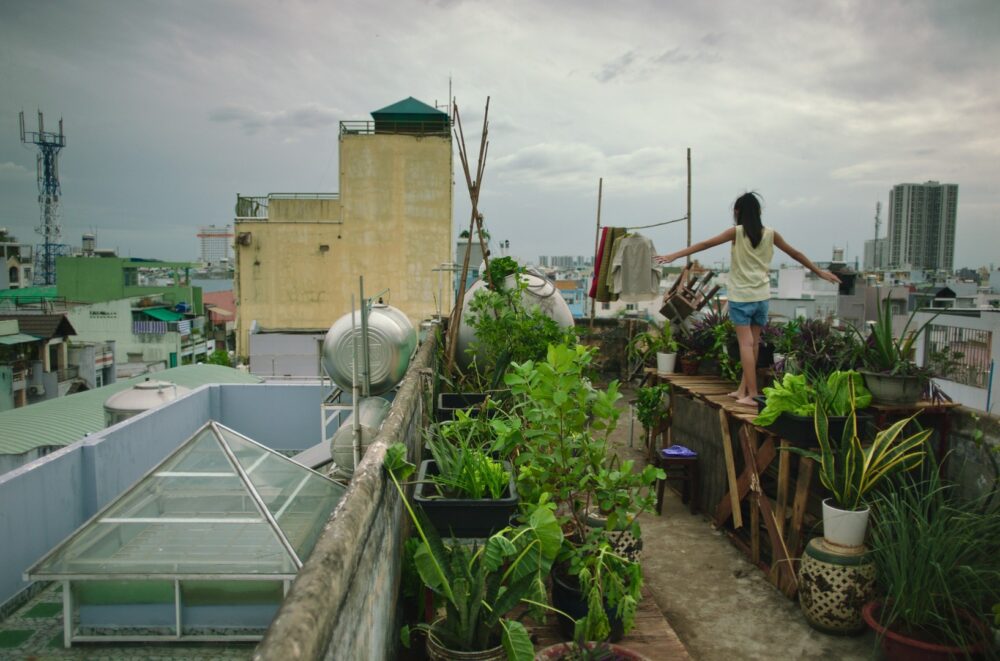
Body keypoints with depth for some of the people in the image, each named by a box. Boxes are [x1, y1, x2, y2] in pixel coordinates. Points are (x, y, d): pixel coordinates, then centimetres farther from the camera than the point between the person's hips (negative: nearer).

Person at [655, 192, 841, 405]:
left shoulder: (736, 232, -5)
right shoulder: (770, 234, 6)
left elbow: (705, 244, -9)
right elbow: (795, 254, 16)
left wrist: (673, 256, -9)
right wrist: (820, 272, 28)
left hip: (741, 296, -4)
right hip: (761, 296, 4)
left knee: (746, 343, -3)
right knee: (753, 343, 12)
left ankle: (752, 394, -6)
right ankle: (743, 390, 21)